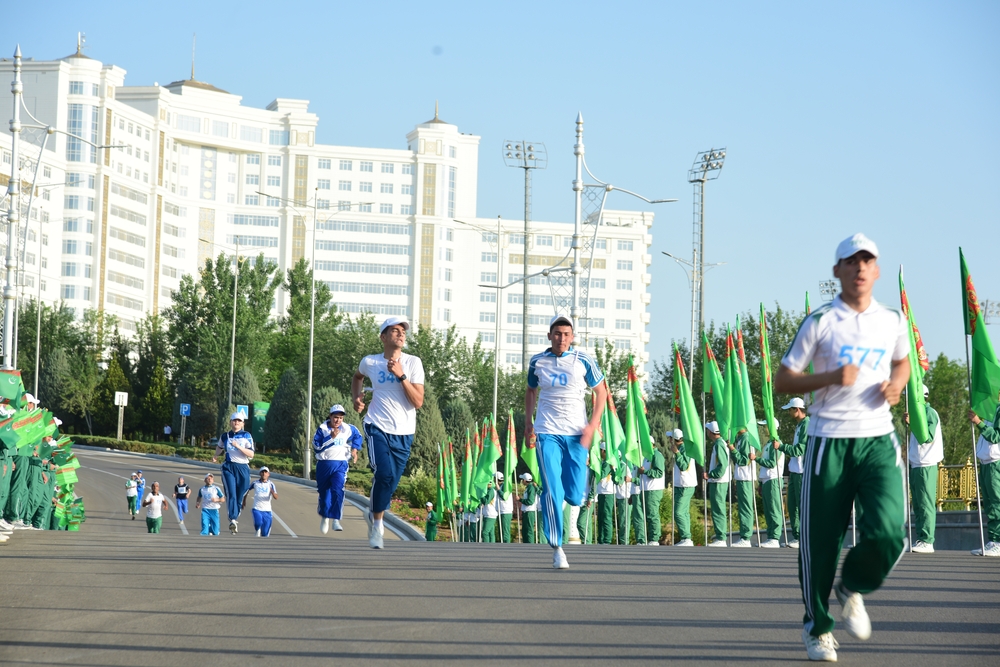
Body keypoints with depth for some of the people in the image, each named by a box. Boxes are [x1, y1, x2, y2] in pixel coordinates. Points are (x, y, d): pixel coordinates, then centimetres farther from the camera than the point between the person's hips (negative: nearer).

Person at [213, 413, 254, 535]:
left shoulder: (246, 436, 4)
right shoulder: (225, 436, 11)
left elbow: (251, 454, -5)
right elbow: (220, 447, 33)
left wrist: (238, 446, -17)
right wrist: (215, 456, 15)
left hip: (243, 468, 0)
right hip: (228, 467, 0)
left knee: (239, 496, 1)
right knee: (231, 494, -18)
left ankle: (235, 518, 18)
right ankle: (232, 520, -30)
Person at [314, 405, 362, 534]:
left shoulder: (348, 429, 2)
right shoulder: (322, 428, -4)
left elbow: (358, 436, 22)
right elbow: (317, 446, -15)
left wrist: (354, 449, 9)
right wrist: (331, 437, -19)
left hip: (340, 464, 0)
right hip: (324, 464, 0)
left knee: (337, 490, -19)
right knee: (324, 492, 10)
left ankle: (335, 520, -17)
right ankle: (324, 516, 34)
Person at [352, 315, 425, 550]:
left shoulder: (413, 363, -2)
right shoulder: (370, 362, 2)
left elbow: (418, 402, -10)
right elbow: (357, 377, 27)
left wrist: (401, 375, -19)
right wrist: (357, 396, 9)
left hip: (403, 433, 2)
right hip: (378, 427, -1)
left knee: (390, 483, 8)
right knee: (385, 474, -23)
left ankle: (372, 513, 38)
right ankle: (377, 523, -4)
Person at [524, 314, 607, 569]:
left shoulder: (583, 360, -2)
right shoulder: (537, 362, 3)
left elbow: (601, 392, 5)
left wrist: (593, 424, -6)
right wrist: (528, 420, 12)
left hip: (576, 433, 0)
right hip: (548, 432, 0)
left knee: (575, 497, -2)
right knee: (551, 490, -13)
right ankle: (557, 548, -6)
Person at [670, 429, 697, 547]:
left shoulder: (684, 449, -15)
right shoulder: (681, 449, 15)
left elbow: (684, 466, -24)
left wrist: (676, 453, -26)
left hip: (685, 487, -11)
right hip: (682, 485, 11)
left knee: (679, 513, -12)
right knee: (684, 512, 11)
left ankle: (686, 539, -15)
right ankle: (685, 539, 12)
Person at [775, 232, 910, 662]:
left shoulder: (893, 321, 9)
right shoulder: (820, 321, -2)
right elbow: (782, 380, -1)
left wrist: (897, 383, 6)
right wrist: (829, 378, -17)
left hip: (878, 440, 2)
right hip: (829, 441, -2)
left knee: (889, 531, -15)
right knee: (820, 539, 0)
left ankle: (852, 589, 16)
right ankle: (817, 627, 20)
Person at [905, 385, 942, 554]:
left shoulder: (930, 413, -8)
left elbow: (929, 436, -20)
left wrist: (912, 424, -22)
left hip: (926, 466, -10)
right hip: (916, 465, 10)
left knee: (926, 504, -10)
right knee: (917, 506, 9)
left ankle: (927, 541, -11)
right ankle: (920, 540, 11)